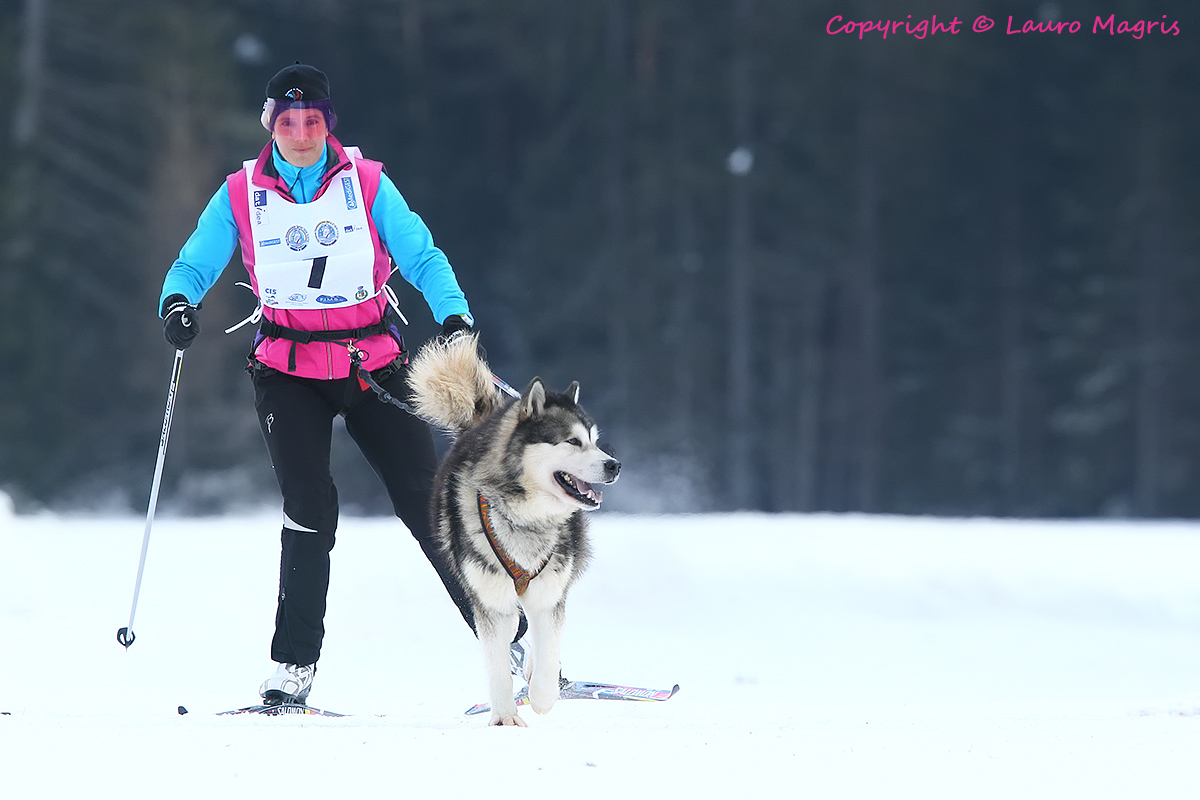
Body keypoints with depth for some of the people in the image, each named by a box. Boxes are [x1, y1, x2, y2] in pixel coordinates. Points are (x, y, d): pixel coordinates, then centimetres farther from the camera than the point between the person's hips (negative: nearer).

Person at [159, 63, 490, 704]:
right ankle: (295, 665, -6)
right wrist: (177, 301, -21)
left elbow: (422, 258, -4)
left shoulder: (365, 183, -2)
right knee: (309, 508, -14)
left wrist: (454, 316, -21)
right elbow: (194, 265, 2)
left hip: (372, 362, 0)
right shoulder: (241, 195, 1)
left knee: (427, 501, -3)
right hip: (288, 370, 0)